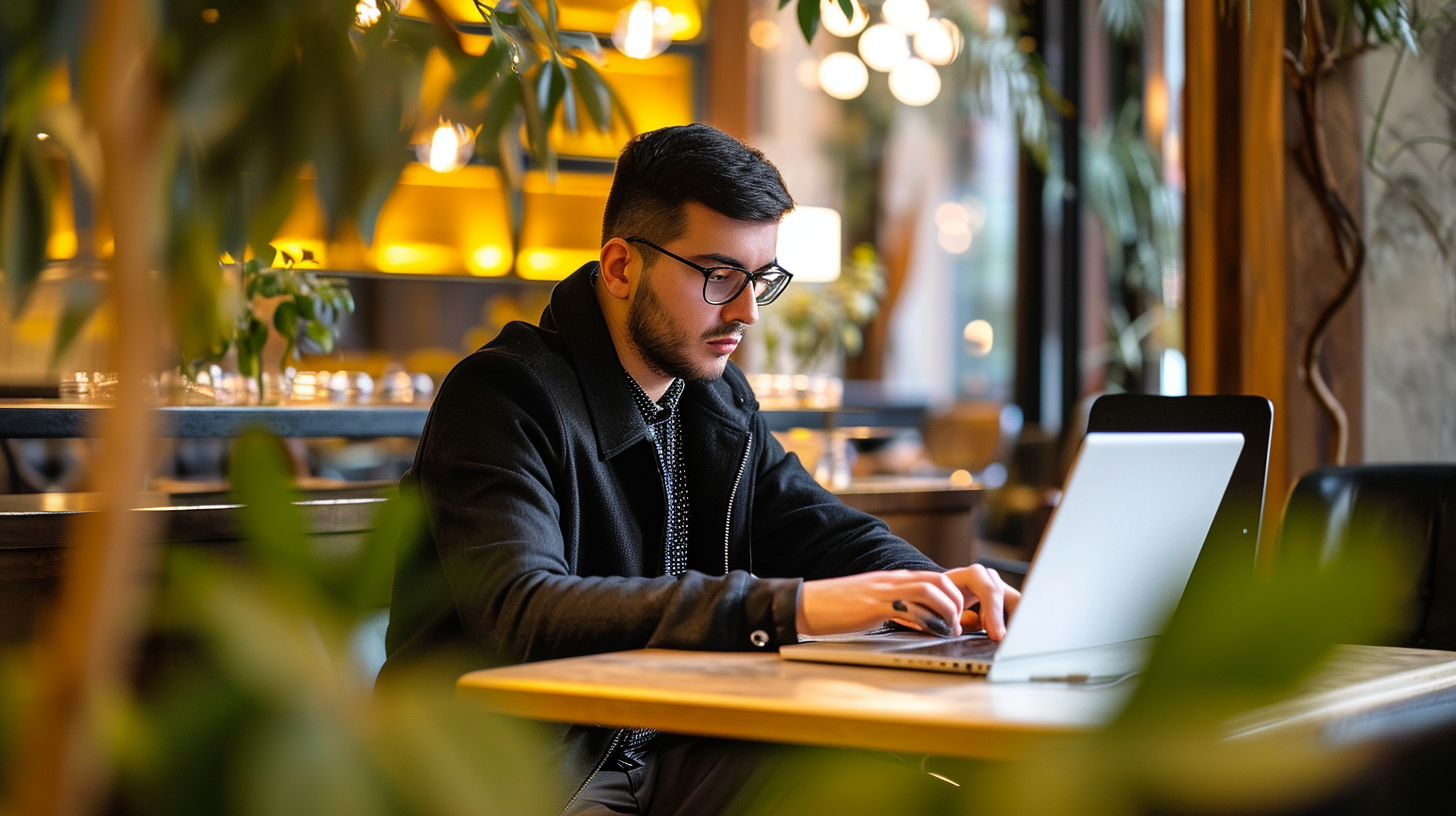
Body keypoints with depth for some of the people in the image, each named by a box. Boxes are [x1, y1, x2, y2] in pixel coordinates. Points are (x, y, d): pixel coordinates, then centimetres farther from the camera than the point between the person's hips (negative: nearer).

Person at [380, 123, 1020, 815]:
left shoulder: (720, 397, 11)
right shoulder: (501, 396, -16)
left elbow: (815, 527, 15)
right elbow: (520, 614, -30)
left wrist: (933, 587, -11)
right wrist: (788, 608, -37)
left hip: (671, 752, 7)